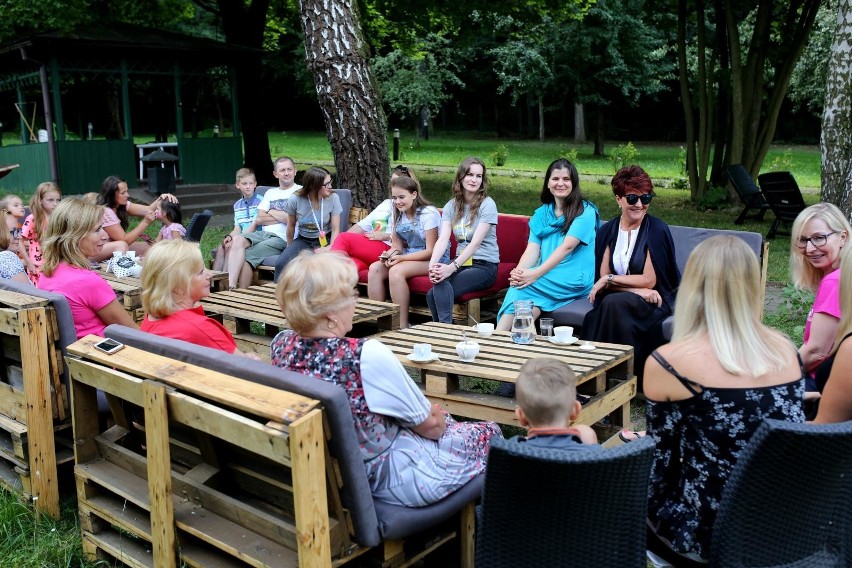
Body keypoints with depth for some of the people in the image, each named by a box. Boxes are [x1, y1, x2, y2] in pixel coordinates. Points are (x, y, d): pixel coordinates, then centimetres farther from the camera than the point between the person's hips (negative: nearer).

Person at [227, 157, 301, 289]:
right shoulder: (270, 193, 24)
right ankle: (231, 287, -33)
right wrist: (282, 217, 0)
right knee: (237, 239, -24)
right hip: (263, 233, 6)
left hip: (282, 238, -6)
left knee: (247, 256, -23)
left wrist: (272, 212, 4)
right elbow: (259, 219, 11)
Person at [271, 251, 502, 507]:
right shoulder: (366, 356, -35)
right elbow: (429, 425, -17)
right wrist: (440, 421, 4)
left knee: (443, 417, 30)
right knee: (489, 433, 17)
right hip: (391, 479, -7)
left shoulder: (281, 345, -12)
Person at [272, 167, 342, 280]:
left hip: (325, 240, -1)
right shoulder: (295, 199, -11)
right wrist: (290, 248, 16)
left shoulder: (333, 198, -12)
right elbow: (291, 225, 6)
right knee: (281, 264, -22)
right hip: (303, 240, 1)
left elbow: (335, 230, -8)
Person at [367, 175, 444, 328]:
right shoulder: (397, 215, 8)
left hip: (434, 259, -7)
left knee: (396, 271, -32)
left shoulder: (428, 214, -14)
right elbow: (397, 244, 11)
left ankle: (402, 326, -27)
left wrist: (401, 258, -25)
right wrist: (390, 254, -14)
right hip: (408, 256, 7)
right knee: (375, 268, -19)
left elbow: (430, 251, -16)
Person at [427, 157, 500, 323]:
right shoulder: (451, 206, 8)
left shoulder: (487, 205, -7)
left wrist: (452, 267, -30)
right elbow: (443, 239, -6)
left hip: (485, 265, -5)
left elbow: (476, 242, -18)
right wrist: (432, 264, -26)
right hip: (461, 262, 5)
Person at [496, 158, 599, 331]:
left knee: (521, 289, -28)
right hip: (547, 277, 4)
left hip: (574, 281, -4)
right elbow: (532, 249, 5)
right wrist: (518, 272, -18)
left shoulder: (585, 211, -1)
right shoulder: (541, 213, 17)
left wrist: (535, 274, -24)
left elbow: (567, 247, -14)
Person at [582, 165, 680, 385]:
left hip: (655, 302, -3)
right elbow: (603, 277, -1)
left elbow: (649, 281, -11)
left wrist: (610, 280, -9)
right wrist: (638, 290, -15)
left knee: (614, 303, -33)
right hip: (618, 299, 3)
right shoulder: (607, 231, 4)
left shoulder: (657, 231, -9)